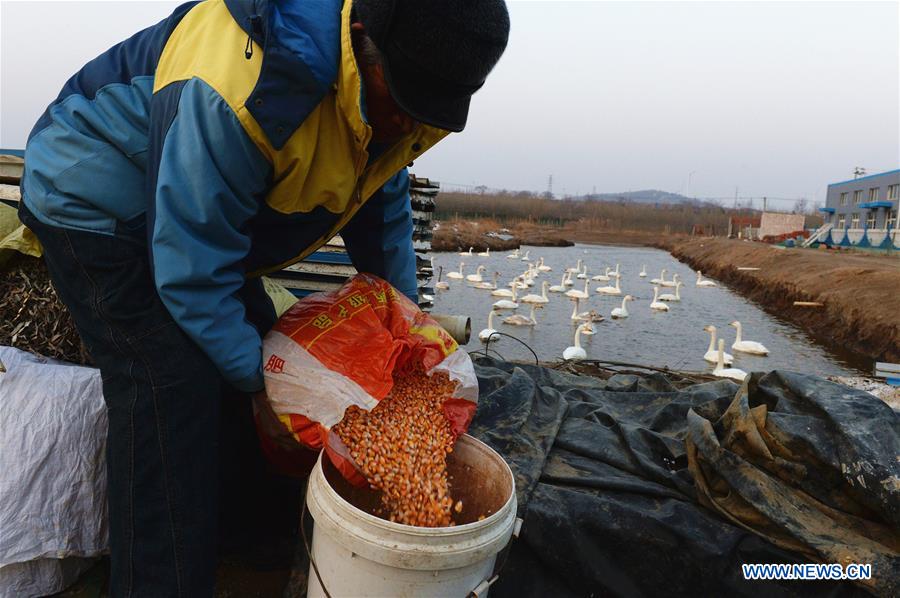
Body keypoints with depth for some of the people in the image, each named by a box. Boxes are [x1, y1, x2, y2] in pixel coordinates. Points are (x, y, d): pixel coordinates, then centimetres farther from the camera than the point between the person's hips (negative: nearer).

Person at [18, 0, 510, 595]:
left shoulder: (389, 85, -11)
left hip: (212, 210, 8)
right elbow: (192, 269, -33)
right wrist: (256, 372, -23)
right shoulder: (242, 86, -39)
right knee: (175, 389, -21)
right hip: (94, 205, -7)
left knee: (255, 343, 6)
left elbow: (383, 200, 4)